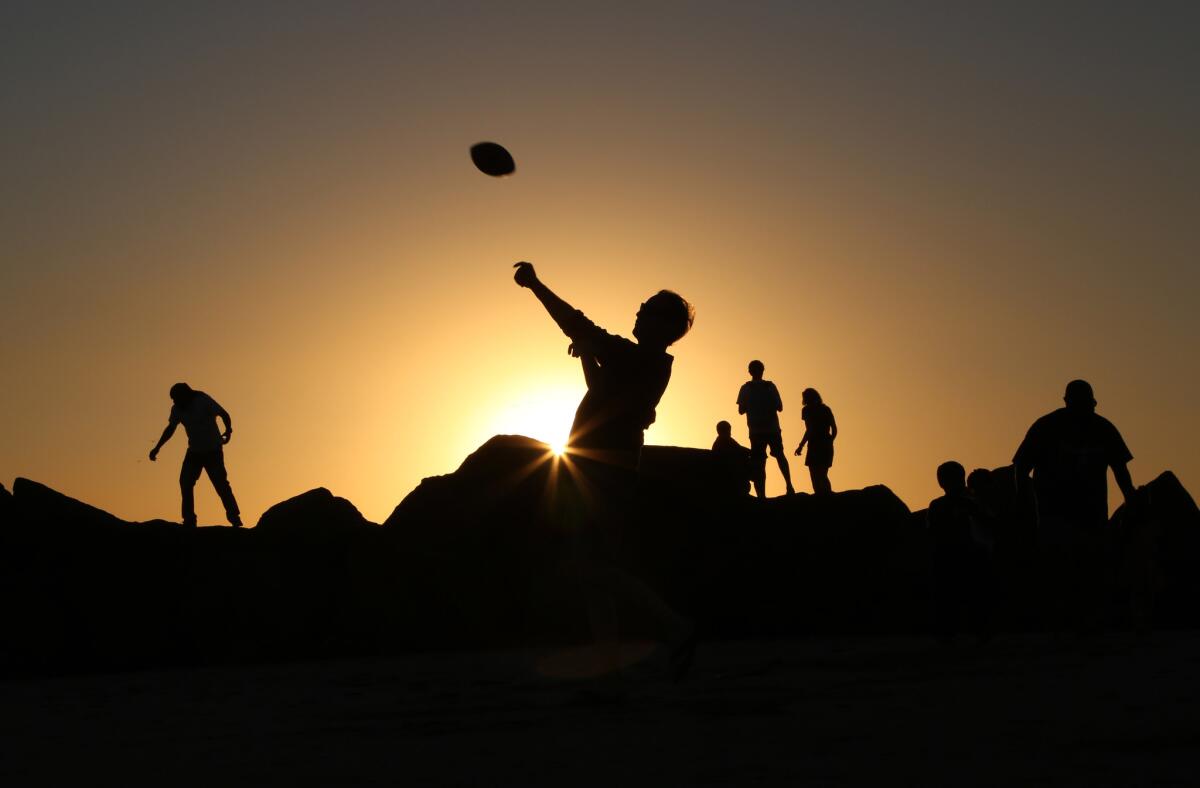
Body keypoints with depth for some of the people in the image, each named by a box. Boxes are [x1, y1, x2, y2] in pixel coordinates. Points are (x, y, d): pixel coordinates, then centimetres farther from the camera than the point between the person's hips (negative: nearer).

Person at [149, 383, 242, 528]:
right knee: (185, 482, -5)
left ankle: (234, 518, -7)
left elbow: (224, 414, -16)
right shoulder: (177, 409, -2)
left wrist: (228, 430, -28)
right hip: (194, 451, 6)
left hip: (213, 450, -5)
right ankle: (189, 520, 2)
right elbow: (170, 429, 9)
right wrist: (157, 448, 9)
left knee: (220, 483, -12)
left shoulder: (204, 401, -19)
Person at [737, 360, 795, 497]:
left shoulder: (745, 388, -1)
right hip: (773, 429, 1)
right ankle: (789, 485, 10)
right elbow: (779, 407, -1)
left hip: (756, 431, -1)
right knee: (780, 455, 21)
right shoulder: (770, 386, -1)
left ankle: (761, 496, -7)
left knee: (758, 463, 1)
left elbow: (741, 410, -2)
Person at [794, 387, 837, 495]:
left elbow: (809, 430, -12)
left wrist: (801, 446, -5)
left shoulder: (807, 410, -2)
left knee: (816, 478, -5)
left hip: (815, 446, -6)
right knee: (823, 476, 18)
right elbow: (834, 429, 11)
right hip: (827, 446, 6)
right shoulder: (826, 409, 14)